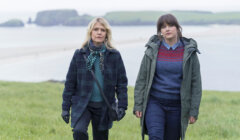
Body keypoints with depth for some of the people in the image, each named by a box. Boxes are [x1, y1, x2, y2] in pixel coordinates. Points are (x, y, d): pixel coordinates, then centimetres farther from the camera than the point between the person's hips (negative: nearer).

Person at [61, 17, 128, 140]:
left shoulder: (114, 55, 1)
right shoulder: (80, 54, -1)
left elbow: (122, 82, 5)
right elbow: (70, 82, 4)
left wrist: (122, 106, -3)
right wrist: (65, 107, 3)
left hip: (103, 106, 1)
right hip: (81, 104, -1)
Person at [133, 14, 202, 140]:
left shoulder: (189, 52, -1)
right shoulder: (152, 51, 0)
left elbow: (196, 82, 1)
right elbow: (141, 79, 5)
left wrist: (194, 111, -2)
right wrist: (138, 105, 1)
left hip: (177, 106, 1)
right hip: (154, 103, 0)